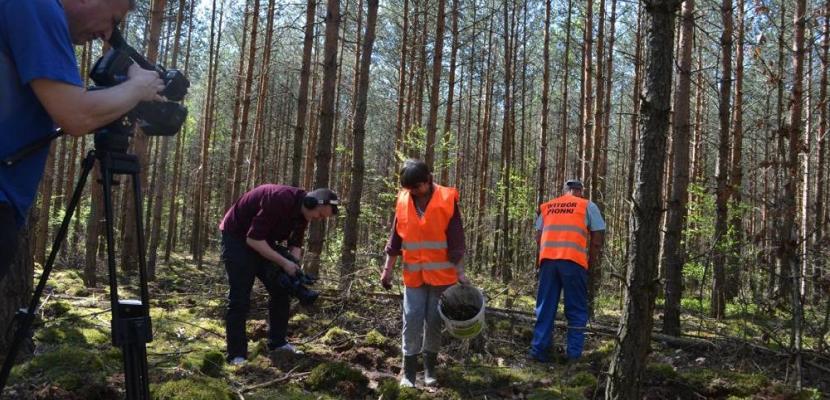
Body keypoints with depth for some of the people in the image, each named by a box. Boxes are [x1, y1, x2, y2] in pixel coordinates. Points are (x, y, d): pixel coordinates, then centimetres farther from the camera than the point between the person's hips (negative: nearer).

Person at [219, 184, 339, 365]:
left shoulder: (303, 212, -5)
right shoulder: (280, 200, -33)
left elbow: (295, 243, 5)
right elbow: (253, 239, -34)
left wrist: (294, 267, -15)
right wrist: (284, 263, -31)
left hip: (263, 240, 9)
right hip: (237, 237, -9)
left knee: (281, 290, 6)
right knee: (239, 298, -11)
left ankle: (277, 343, 17)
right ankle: (236, 355, -5)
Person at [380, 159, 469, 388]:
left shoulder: (447, 200, -9)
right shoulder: (403, 201, 0)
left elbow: (456, 240, -8)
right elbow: (395, 239, 6)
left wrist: (460, 272, -11)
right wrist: (387, 270, 6)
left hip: (441, 275, -2)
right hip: (413, 275, 2)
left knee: (434, 322, 7)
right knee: (411, 322, 0)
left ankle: (430, 369, 22)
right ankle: (408, 373, 7)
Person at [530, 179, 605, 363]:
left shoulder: (547, 206, 20)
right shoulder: (587, 205, 10)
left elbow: (538, 237, 18)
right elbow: (597, 238, 6)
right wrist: (592, 258, 19)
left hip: (547, 259, 3)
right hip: (574, 260, -3)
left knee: (545, 307, 9)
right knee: (576, 310, 6)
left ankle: (539, 349, 5)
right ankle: (574, 353, 4)